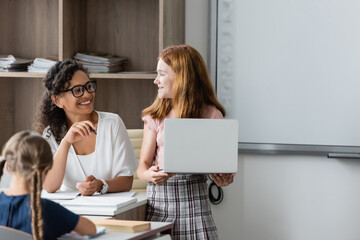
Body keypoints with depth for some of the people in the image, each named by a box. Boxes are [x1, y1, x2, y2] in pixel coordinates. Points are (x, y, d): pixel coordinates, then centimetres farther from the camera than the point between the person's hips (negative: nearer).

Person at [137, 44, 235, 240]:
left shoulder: (211, 115, 2)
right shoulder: (156, 116, 8)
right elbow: (143, 166, 4)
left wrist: (223, 179, -19)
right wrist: (150, 175, -19)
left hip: (194, 200, -1)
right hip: (159, 200, 2)